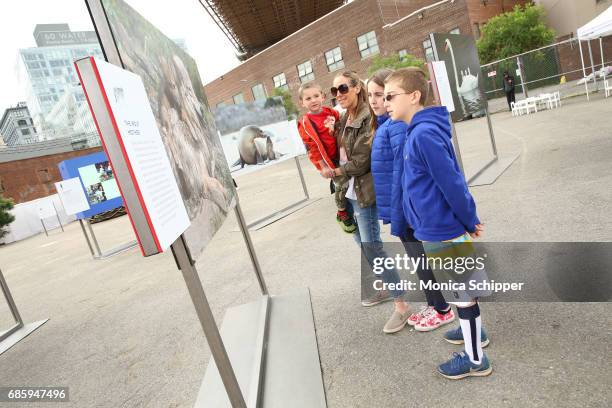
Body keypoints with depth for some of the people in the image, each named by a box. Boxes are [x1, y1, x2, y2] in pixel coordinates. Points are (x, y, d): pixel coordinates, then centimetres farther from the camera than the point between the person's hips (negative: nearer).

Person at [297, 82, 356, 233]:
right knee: (342, 185, -4)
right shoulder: (305, 123, -12)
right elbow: (311, 147, -13)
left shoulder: (332, 112, 4)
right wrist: (322, 166, -16)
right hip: (331, 161, -5)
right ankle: (342, 214, 20)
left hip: (344, 155, 5)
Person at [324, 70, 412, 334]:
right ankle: (385, 286, 36)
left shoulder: (367, 119, -16)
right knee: (363, 243, 17)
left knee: (372, 246, -7)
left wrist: (334, 172, -7)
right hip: (348, 191, 9)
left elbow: (361, 162, -18)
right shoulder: (343, 118, 11)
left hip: (364, 191, -9)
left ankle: (400, 304, 3)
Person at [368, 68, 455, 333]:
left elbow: (401, 173, -24)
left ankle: (442, 310, 28)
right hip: (400, 206, 9)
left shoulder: (398, 125, -21)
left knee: (422, 259, 8)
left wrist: (397, 216, -22)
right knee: (418, 258, 21)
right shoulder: (384, 124, 9)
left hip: (406, 207, -9)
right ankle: (433, 305, 39)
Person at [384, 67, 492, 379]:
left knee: (461, 292, 7)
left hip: (444, 230, -9)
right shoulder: (419, 131, 6)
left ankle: (475, 359, 24)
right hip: (437, 228, 9)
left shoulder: (424, 134, -23)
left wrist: (471, 222, -14)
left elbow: (451, 182, -21)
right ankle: (472, 329, 45)